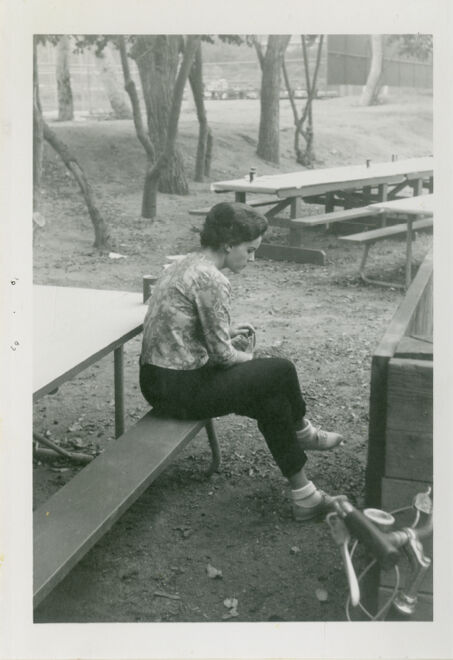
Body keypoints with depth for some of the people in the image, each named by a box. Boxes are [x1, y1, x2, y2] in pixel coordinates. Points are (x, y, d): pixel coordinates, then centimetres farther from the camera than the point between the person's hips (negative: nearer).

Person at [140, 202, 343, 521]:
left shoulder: (186, 264, 10)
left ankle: (303, 494, 23)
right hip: (180, 389, -10)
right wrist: (249, 358, 3)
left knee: (272, 396, 13)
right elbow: (222, 354, -18)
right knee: (280, 370, -2)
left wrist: (228, 333, 10)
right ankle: (302, 431, 24)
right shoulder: (212, 280, -20)